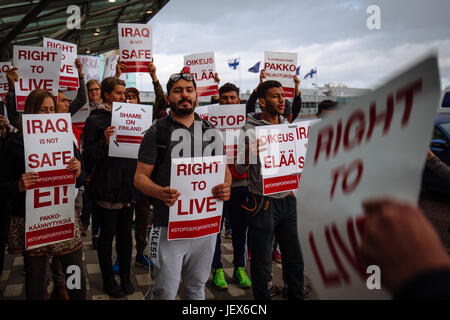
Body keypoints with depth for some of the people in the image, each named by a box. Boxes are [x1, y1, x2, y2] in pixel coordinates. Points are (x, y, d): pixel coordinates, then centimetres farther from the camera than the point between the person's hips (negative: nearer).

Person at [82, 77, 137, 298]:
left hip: (128, 186, 5)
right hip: (106, 187, -5)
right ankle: (108, 280, 22)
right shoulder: (95, 120, -5)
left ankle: (125, 277, 26)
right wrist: (104, 141, -25)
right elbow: (88, 154, -9)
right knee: (108, 233, 6)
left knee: (125, 232, 13)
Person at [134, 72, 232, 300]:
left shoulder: (211, 132, 10)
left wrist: (225, 187, -9)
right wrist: (161, 193, -24)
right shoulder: (157, 132, -1)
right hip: (169, 223, -3)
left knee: (196, 287, 18)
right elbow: (140, 177, -3)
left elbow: (224, 170, 15)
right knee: (165, 291, 1)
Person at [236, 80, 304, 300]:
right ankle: (262, 298, 25)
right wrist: (249, 153, -32)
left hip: (287, 199, 5)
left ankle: (297, 297, 32)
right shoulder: (250, 130, -8)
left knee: (294, 258, 15)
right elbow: (240, 169, -12)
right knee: (262, 262, 7)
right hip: (263, 202, -5)